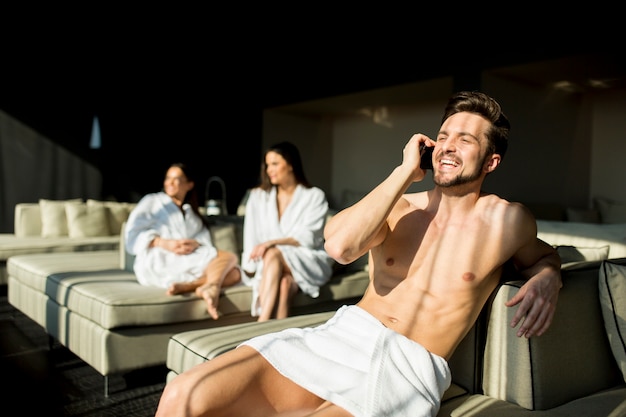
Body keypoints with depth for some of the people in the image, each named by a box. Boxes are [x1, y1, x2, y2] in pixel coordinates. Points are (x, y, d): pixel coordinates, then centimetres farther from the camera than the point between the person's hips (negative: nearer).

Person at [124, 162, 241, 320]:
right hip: (156, 262, -5)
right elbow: (133, 234, 2)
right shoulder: (152, 201, 18)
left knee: (234, 273, -25)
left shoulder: (194, 215, 29)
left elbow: (206, 243, 11)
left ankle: (186, 286, -40)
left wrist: (196, 244, -15)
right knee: (228, 257, -25)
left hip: (187, 266, 5)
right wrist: (165, 243, -15)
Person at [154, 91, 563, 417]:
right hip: (338, 337, 3)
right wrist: (405, 172, -6)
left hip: (408, 370, -2)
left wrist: (548, 278, -1)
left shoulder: (507, 220, 3)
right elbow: (340, 245, -13)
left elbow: (544, 254, 24)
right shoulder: (402, 206, 7)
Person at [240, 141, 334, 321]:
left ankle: (262, 324, -41)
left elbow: (307, 238, -10)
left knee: (273, 254, -34)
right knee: (284, 282, -34)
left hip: (309, 263, -2)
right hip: (268, 265, 2)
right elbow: (251, 238, 2)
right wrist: (250, 268, -12)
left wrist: (272, 243, -24)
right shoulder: (258, 196, 10)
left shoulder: (314, 196, 1)